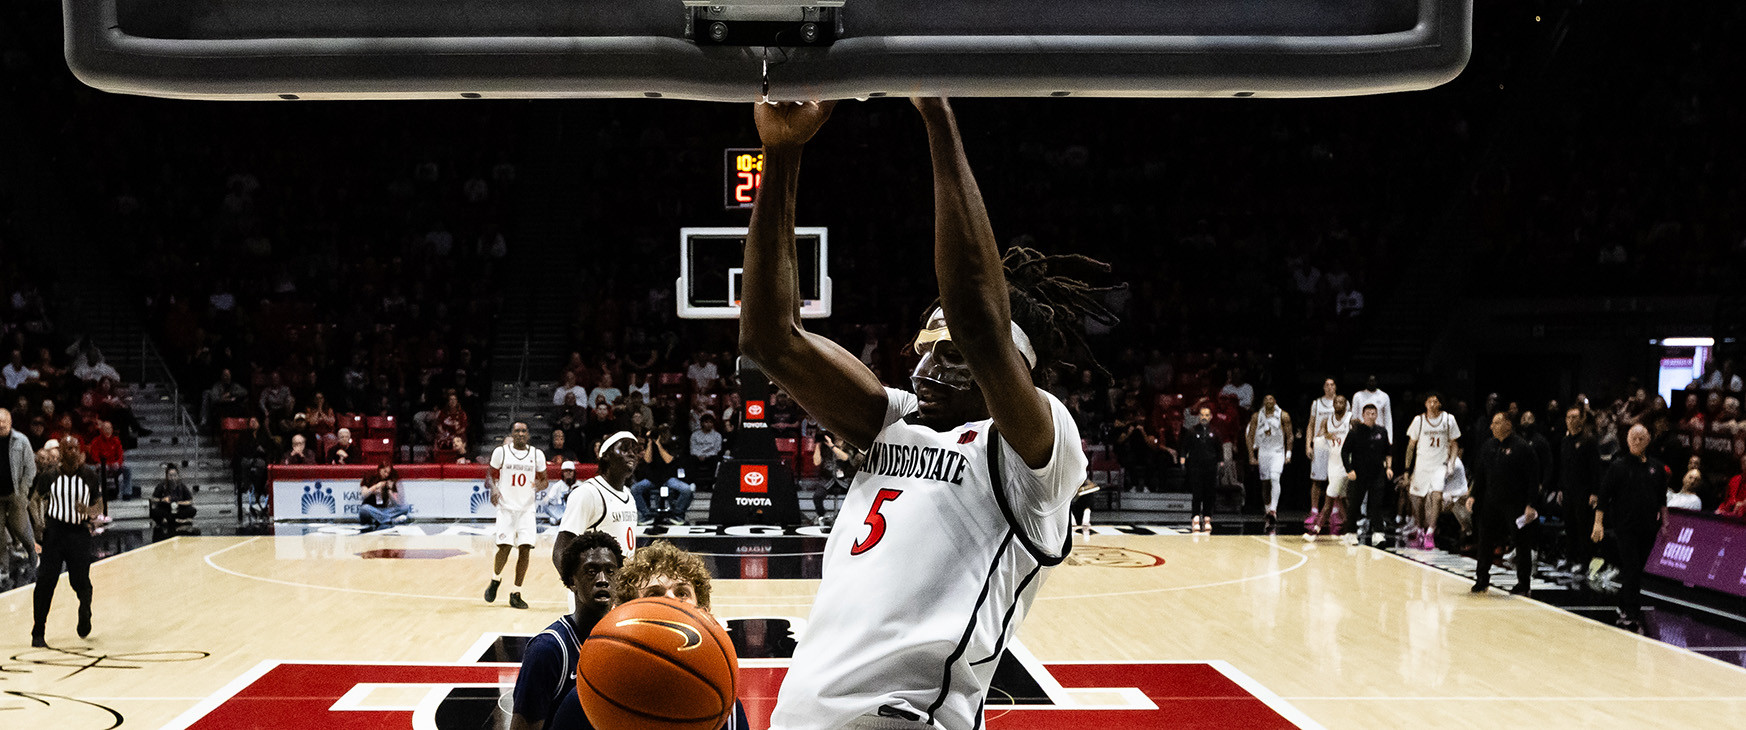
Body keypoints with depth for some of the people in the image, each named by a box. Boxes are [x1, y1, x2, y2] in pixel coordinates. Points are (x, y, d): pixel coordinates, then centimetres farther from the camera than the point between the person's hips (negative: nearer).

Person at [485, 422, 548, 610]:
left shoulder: (537, 455, 3)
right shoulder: (501, 452, -2)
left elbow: (544, 479, 12)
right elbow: (491, 475, 9)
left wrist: (540, 485, -12)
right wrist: (494, 489, -11)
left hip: (527, 509, 2)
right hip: (506, 508, -2)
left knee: (525, 550, -5)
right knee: (504, 547, -8)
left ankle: (516, 594, 5)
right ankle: (495, 580, 23)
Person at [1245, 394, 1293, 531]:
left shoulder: (1283, 416, -2)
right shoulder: (1256, 416, 3)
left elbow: (1289, 436, 2)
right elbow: (1250, 437, 6)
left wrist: (1288, 454, -5)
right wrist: (1251, 456, 1)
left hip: (1278, 452, -3)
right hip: (1263, 452, 3)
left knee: (1275, 478, -25)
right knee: (1266, 484, 7)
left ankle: (1273, 510, -34)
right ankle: (1270, 516, 19)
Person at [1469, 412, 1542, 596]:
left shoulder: (1522, 447, -10)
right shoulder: (1487, 446, 8)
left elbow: (1533, 477, -11)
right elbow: (1480, 473, 16)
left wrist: (1530, 504, -15)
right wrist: (1473, 495, 10)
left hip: (1516, 504, -5)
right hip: (1491, 503, 5)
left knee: (1522, 544, 3)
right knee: (1485, 541, 8)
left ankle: (1524, 583, 14)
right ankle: (1482, 579, 21)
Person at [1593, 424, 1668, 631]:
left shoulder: (1656, 467, 8)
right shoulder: (1618, 466, -4)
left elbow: (1662, 498, 17)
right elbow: (1604, 495, -4)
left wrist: (1664, 521, 15)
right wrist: (1598, 523, -8)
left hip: (1648, 528, 4)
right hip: (1624, 526, -4)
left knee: (1637, 569, 11)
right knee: (1630, 569, -11)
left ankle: (1624, 607, 25)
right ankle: (1632, 615, -12)